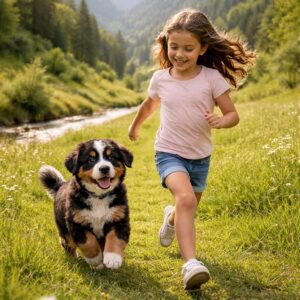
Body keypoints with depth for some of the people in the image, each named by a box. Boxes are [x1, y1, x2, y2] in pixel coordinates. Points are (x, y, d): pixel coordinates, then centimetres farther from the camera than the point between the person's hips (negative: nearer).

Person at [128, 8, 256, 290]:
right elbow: (149, 104, 17)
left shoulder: (212, 78, -10)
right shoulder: (160, 78, -5)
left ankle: (171, 218, 55)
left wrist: (220, 121, -30)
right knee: (186, 198, -29)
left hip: (200, 156, 2)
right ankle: (190, 264, -34)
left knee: (188, 210, 18)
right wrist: (135, 125, 32)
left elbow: (233, 114, -8)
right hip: (169, 152, -2)